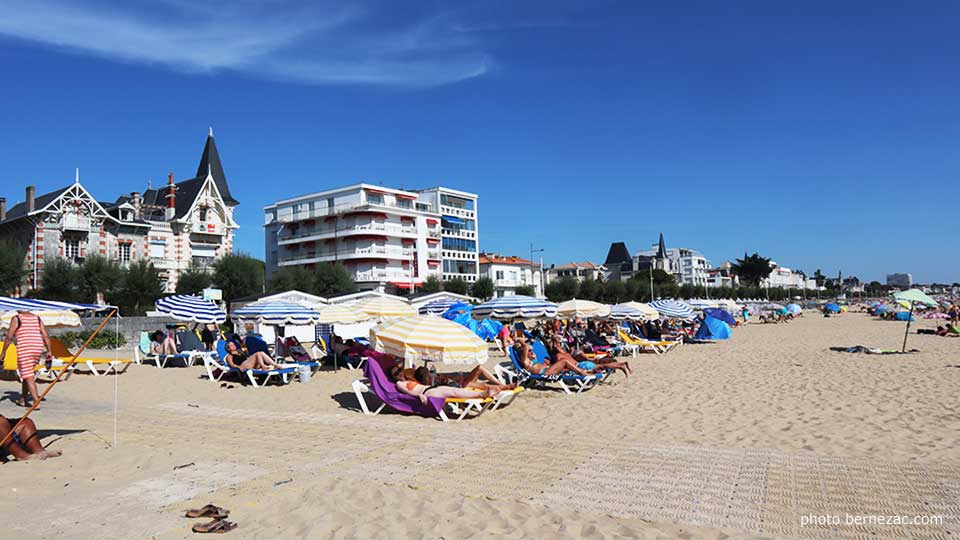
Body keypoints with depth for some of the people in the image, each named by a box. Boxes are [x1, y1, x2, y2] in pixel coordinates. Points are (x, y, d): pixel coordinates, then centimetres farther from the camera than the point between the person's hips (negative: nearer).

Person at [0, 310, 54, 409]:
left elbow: (9, 337, -4)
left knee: (29, 377, -5)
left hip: (24, 350, -6)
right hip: (37, 349, 6)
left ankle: (37, 402, -13)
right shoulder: (37, 318, 13)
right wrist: (49, 351, 8)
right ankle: (22, 399, 29)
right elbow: (46, 336, 6)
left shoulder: (16, 319, 0)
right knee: (27, 374, 23)